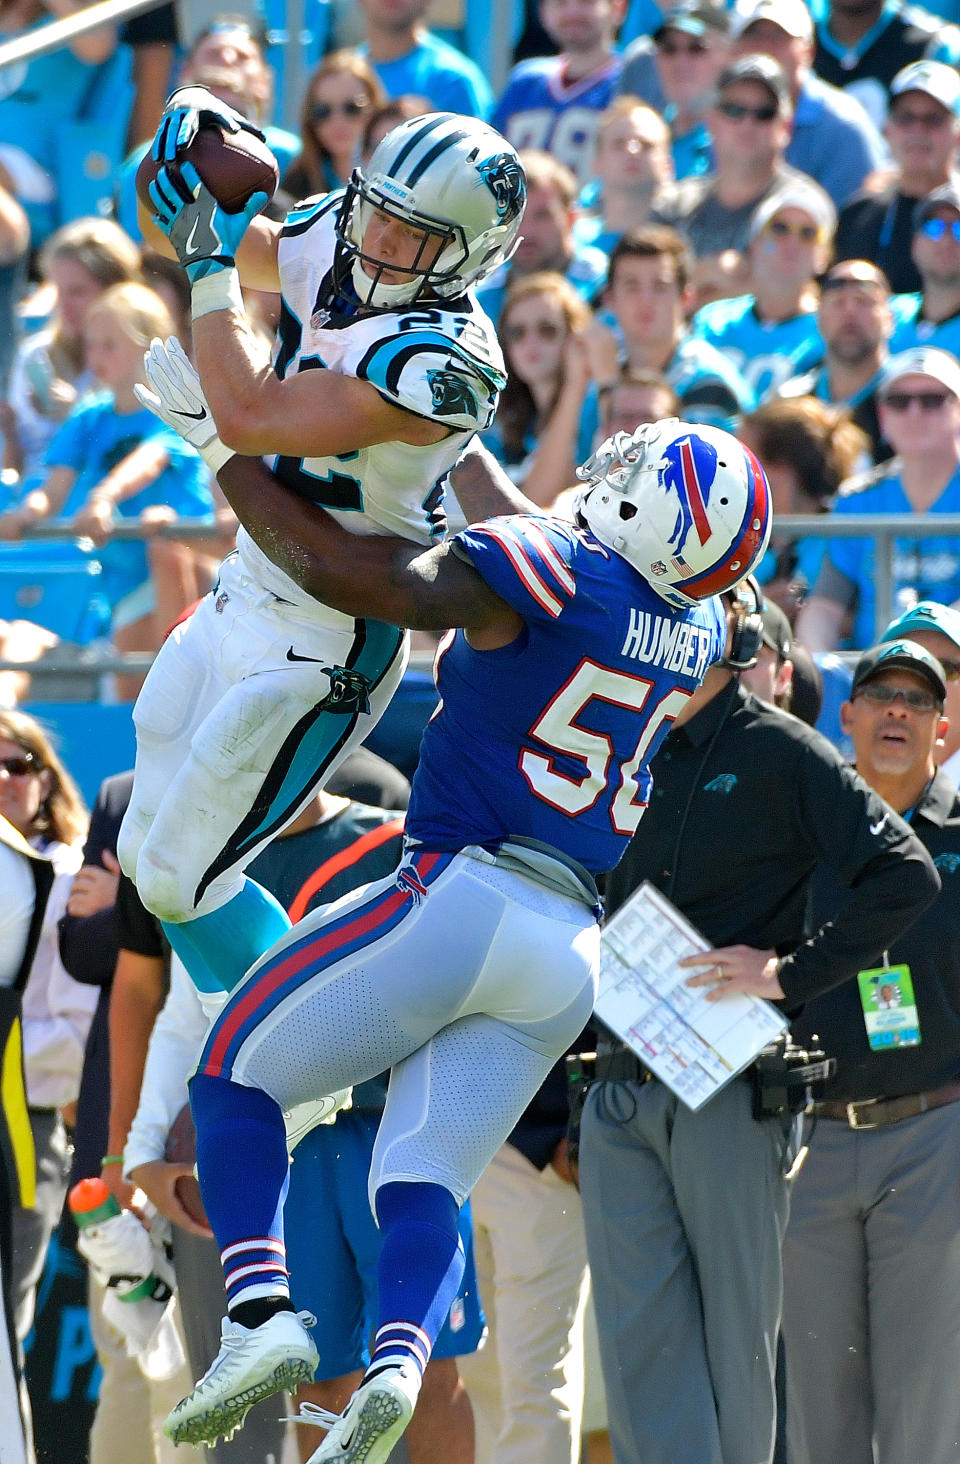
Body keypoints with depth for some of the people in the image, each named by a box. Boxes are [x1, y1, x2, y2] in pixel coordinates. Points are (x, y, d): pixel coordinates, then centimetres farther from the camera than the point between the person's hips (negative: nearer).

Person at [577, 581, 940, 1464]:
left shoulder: (780, 753, -2)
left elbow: (906, 877, -9)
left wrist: (790, 972, -13)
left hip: (731, 1090, -5)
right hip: (621, 1087, 5)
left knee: (735, 1334, 2)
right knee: (637, 1337, -2)